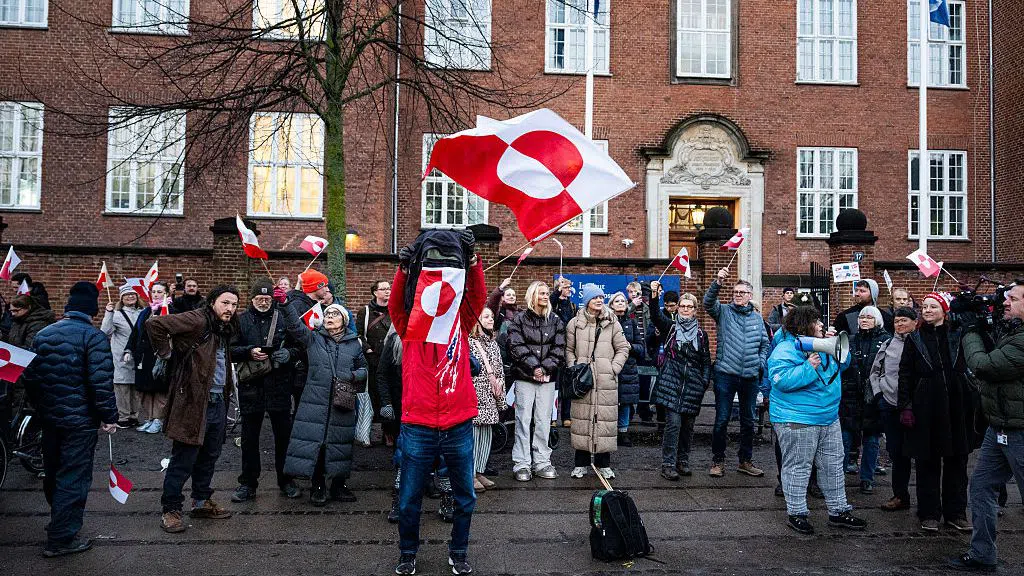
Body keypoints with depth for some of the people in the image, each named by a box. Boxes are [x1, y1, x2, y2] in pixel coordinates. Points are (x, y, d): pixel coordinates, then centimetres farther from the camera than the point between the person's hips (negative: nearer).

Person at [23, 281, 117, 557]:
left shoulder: (43, 334, 6)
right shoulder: (93, 337, -15)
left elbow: (29, 377, 10)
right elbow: (102, 383, -21)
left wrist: (41, 407, 22)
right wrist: (109, 417, -11)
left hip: (50, 418, 7)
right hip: (80, 421, -7)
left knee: (54, 474, 21)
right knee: (74, 479, 2)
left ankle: (59, 522, 39)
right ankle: (61, 539, 7)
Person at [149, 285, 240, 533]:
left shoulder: (224, 329, 13)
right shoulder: (198, 321, -15)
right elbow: (154, 324, -22)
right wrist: (166, 353, -15)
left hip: (218, 401, 9)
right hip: (194, 400, -8)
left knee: (209, 456, 18)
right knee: (184, 459, 1)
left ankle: (202, 502, 32)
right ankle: (171, 510, 13)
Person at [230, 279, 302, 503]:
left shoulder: (284, 318, 3)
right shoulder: (241, 320, 4)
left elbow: (298, 347, 6)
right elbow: (231, 349, 1)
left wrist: (288, 354, -14)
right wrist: (249, 352, -16)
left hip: (279, 384, 0)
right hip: (250, 384, 0)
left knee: (283, 434, 8)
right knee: (249, 436, 9)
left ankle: (286, 480, 22)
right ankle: (248, 483, 21)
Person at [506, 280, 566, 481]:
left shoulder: (555, 320, 9)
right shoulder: (519, 319, 1)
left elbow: (559, 348, 3)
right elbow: (516, 346, -7)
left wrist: (545, 367, -9)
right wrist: (534, 366, -14)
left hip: (547, 377, 3)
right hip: (524, 377, -3)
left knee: (544, 421, 5)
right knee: (524, 419, -1)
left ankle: (542, 462, 14)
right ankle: (522, 464, 5)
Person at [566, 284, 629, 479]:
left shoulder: (612, 323, 7)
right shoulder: (575, 323, 6)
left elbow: (623, 348, 10)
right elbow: (569, 349, 10)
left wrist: (614, 368, -2)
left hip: (606, 380, 1)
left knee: (605, 419, 1)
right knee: (582, 418, 2)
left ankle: (604, 464, 13)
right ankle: (581, 464, 13)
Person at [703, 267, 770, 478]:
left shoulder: (757, 318, 11)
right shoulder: (724, 311, 1)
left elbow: (765, 344, 18)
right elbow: (708, 302, -19)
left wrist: (761, 363, 3)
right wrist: (718, 282, -36)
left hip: (750, 376, 4)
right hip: (726, 375, -4)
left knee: (748, 421, 13)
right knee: (722, 420, 1)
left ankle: (746, 461, 26)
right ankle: (717, 460, 14)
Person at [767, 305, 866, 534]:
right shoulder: (785, 350, -15)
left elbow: (842, 364, 22)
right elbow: (781, 380, -24)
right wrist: (808, 367, -29)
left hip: (829, 418, 9)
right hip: (797, 421, -9)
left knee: (833, 466, 15)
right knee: (798, 468, 1)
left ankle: (838, 511, 27)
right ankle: (796, 513, 12)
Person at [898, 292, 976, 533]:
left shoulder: (958, 338, 6)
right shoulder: (914, 340, 4)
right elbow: (905, 376, 2)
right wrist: (905, 407, -6)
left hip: (955, 408, 1)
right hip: (925, 409, -1)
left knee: (956, 462, 8)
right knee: (928, 463, 4)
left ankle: (956, 513, 20)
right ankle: (929, 513, 14)